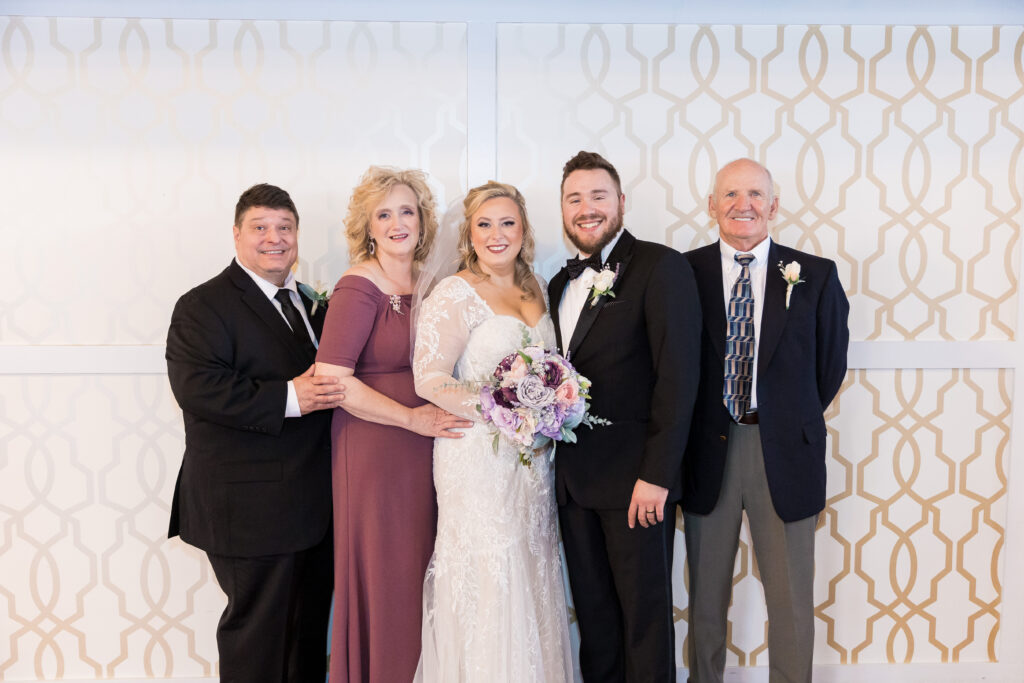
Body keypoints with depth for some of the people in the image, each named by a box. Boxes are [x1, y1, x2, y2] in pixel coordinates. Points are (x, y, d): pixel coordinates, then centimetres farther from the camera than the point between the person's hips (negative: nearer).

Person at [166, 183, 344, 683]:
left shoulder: (309, 303, 15)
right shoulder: (203, 306, -9)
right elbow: (198, 389, -23)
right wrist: (288, 399, -29)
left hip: (314, 504, 8)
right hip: (250, 507, -7)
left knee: (310, 622, 20)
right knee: (258, 630, 3)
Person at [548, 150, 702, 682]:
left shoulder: (661, 267, -8)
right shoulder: (560, 284, 14)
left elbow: (678, 375, -15)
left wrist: (656, 475, -19)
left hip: (635, 479, -6)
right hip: (574, 480, 6)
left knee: (646, 611, 8)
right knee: (592, 610, 17)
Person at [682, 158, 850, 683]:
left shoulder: (816, 276, -1)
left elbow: (831, 364, 7)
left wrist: (792, 422, 9)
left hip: (784, 452, 0)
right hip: (707, 451, 0)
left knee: (791, 596, 10)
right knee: (706, 593, 14)